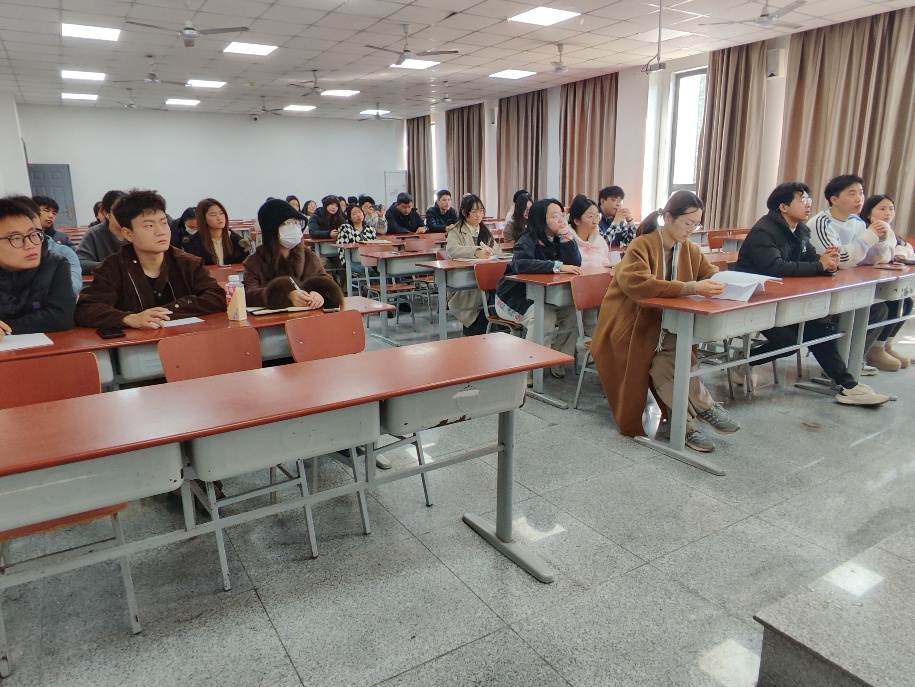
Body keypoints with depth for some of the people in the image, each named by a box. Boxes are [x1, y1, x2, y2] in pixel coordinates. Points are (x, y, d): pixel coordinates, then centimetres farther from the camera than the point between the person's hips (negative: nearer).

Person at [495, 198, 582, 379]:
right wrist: (558, 266, -41)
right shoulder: (528, 241, -17)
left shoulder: (558, 240, 2)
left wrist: (566, 235, -17)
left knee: (573, 311, -16)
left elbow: (575, 264, -8)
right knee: (544, 317, -32)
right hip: (515, 298, -6)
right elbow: (521, 264, -38)